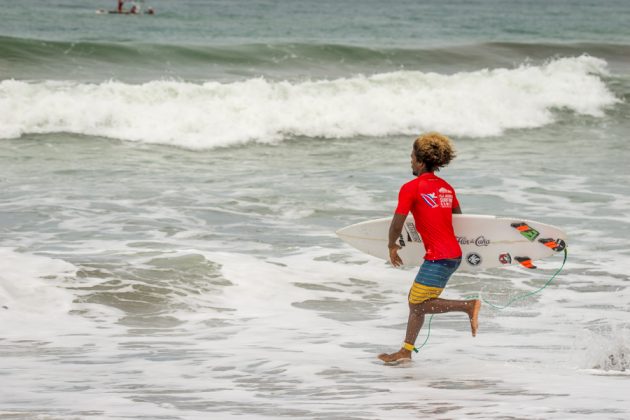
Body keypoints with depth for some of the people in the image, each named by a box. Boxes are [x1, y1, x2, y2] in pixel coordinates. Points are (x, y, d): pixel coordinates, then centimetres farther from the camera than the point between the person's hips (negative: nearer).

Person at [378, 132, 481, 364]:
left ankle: (469, 306, -9)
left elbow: (397, 224, -9)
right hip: (454, 254, 9)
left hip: (438, 258, -9)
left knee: (419, 305, -2)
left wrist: (392, 246, 9)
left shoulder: (411, 188, -10)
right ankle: (405, 351, 19)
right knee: (415, 298, 15)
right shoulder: (446, 187, 12)